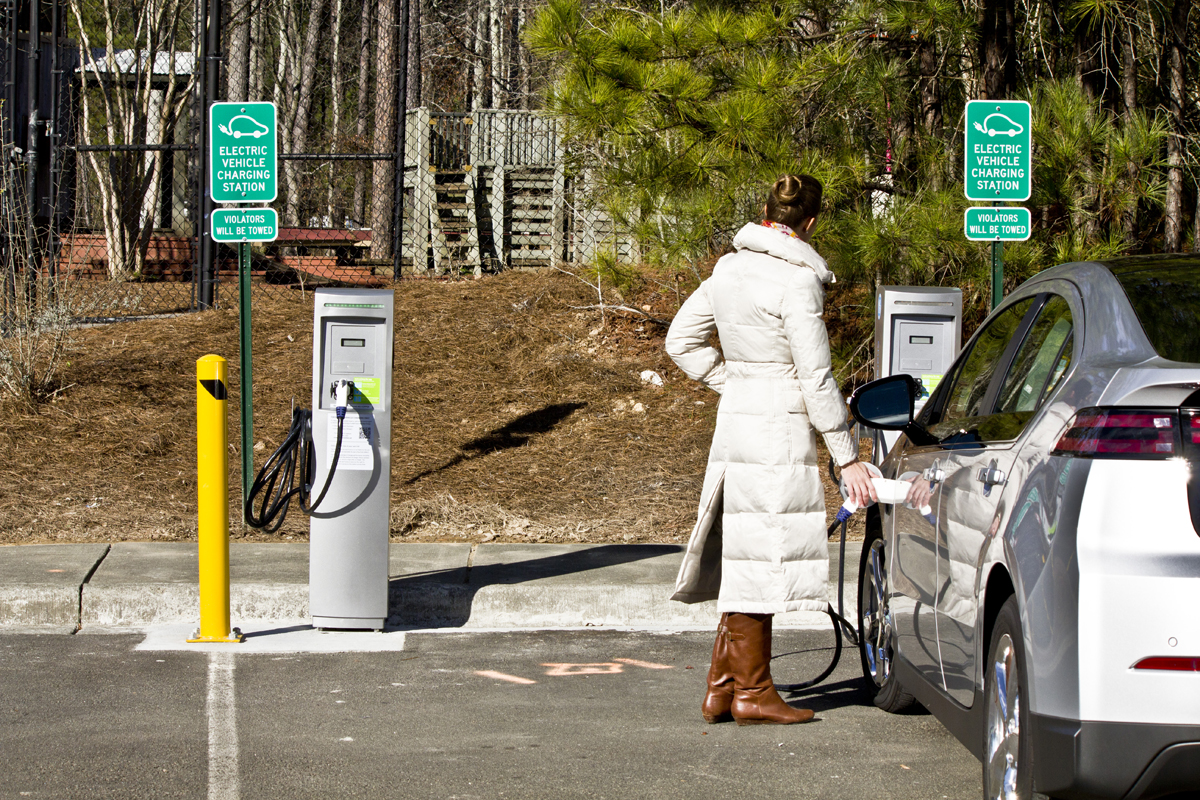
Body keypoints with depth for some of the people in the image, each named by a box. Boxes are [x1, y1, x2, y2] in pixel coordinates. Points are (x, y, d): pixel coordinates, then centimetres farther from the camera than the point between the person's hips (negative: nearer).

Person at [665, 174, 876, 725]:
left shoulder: (729, 267, 10)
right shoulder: (796, 281, -14)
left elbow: (681, 340, 17)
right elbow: (816, 379, -15)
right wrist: (847, 458, -10)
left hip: (735, 419, 8)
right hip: (778, 431, -8)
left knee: (742, 561, 15)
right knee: (762, 561, -1)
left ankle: (721, 686, 19)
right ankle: (752, 691, 6)